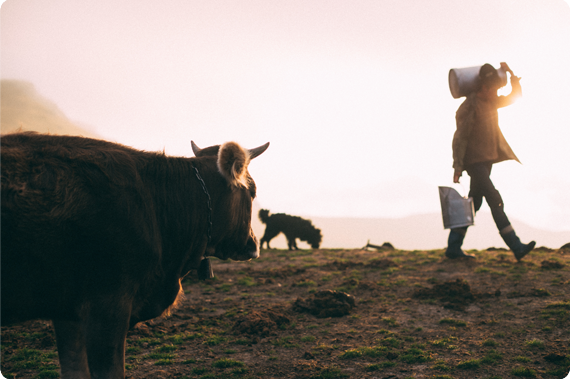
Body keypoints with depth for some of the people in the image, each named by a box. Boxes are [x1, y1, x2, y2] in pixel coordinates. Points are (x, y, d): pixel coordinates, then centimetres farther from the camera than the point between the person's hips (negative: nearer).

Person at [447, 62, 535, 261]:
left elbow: (515, 96, 21)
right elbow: (460, 137, -16)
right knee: (495, 201, -14)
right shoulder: (469, 106, -15)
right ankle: (516, 246, -17)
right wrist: (457, 166, -18)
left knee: (474, 204, 9)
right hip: (474, 161, -9)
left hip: (487, 160, 9)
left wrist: (511, 74, 6)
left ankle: (453, 248, 13)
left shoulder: (491, 102, 11)